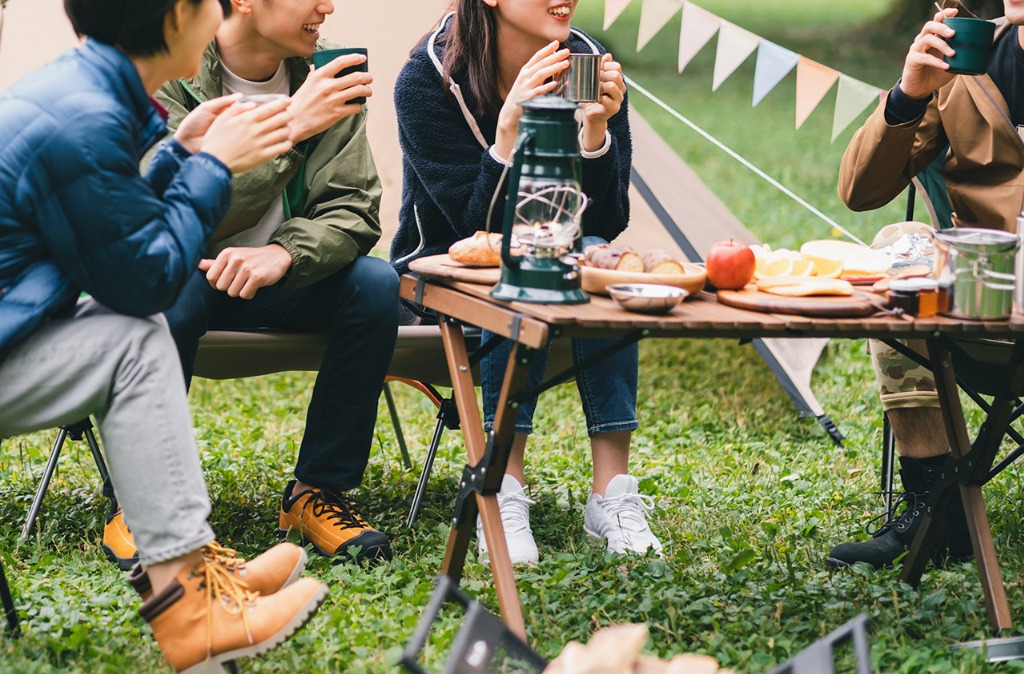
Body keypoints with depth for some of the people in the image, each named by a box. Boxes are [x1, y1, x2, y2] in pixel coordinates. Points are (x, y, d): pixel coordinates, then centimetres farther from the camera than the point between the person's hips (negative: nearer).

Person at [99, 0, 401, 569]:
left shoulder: (326, 77, -5)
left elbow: (354, 209, -10)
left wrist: (282, 253, -31)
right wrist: (288, 128, -36)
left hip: (274, 281, 4)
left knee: (375, 284, -22)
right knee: (170, 289, -37)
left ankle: (318, 490, -9)